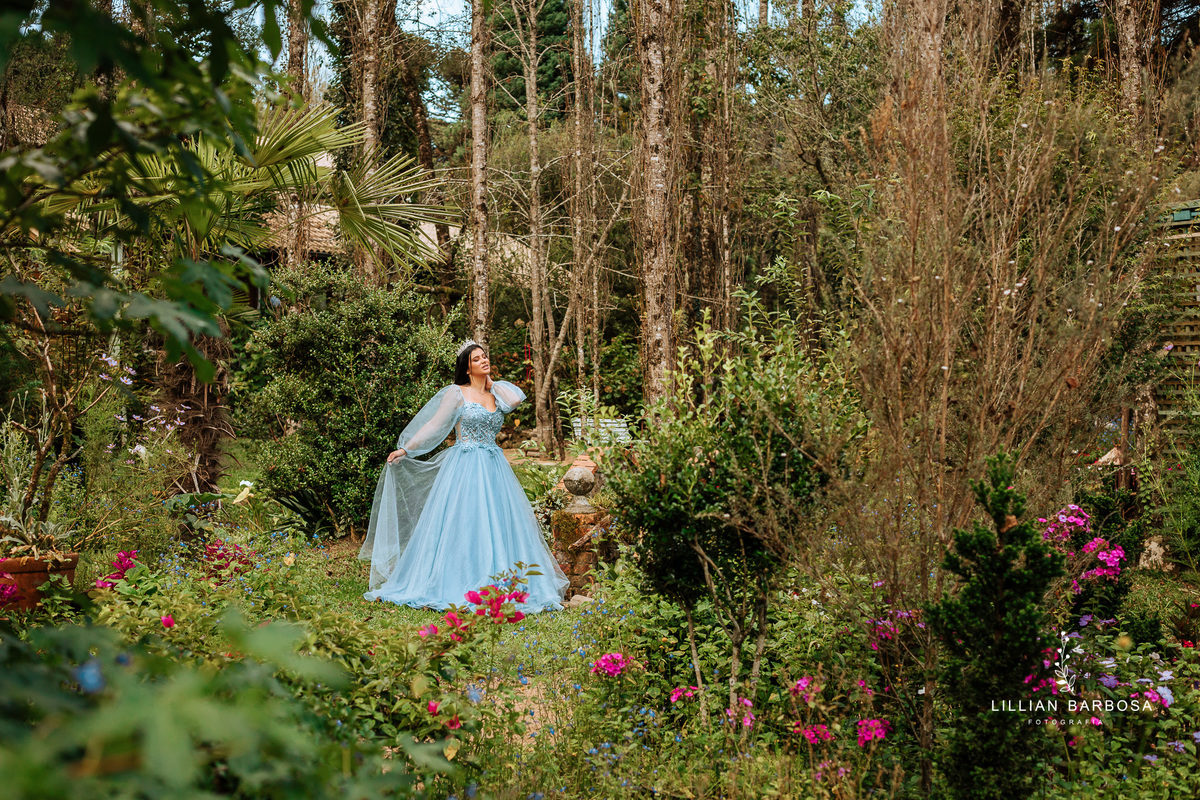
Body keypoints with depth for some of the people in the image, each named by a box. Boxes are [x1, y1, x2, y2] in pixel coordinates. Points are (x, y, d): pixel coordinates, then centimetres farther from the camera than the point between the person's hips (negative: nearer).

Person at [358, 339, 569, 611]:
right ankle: (455, 586, -1)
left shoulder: (496, 394, 13)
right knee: (461, 524, -6)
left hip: (493, 468, 5)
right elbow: (434, 425, 0)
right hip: (464, 468, -5)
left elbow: (516, 398, -9)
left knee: (496, 525, 3)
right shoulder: (457, 393, 1)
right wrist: (405, 449, -4)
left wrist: (491, 382, 5)